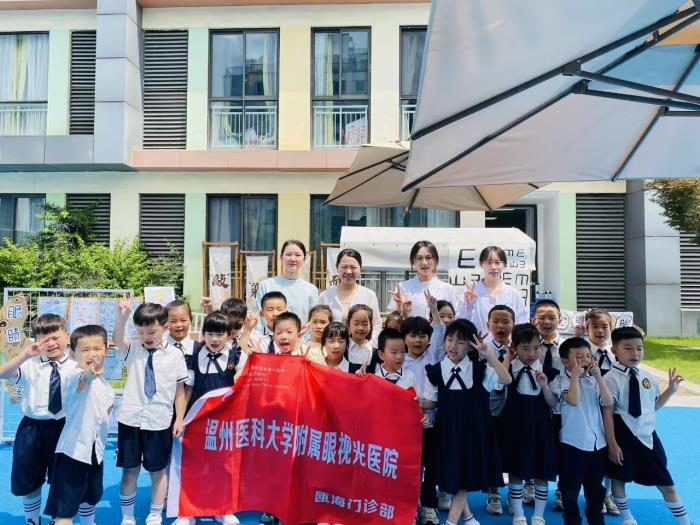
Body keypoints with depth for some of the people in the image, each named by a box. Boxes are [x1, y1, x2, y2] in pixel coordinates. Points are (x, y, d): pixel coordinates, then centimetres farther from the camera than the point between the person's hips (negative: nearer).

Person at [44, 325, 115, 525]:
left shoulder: (103, 382, 4)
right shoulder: (76, 376, -21)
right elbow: (80, 381, -48)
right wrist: (88, 375, -69)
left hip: (95, 449, 8)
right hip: (74, 450, -8)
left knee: (90, 498, 26)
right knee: (65, 507, -4)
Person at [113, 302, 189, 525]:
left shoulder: (175, 355, -6)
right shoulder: (132, 350, -1)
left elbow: (180, 390, -1)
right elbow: (117, 340, -24)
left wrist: (179, 419, -2)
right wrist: (122, 317, -42)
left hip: (160, 422, -1)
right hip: (130, 419, 1)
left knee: (158, 470, 11)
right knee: (130, 469, 12)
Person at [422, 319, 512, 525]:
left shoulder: (480, 369, -6)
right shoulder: (435, 371, -4)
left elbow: (506, 380, -21)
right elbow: (431, 403, 3)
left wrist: (490, 355, -31)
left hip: (474, 429, -1)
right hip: (449, 429, 1)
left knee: (465, 476, 1)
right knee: (453, 475, 12)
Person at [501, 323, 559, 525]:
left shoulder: (547, 371, -3)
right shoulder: (509, 368, -5)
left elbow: (553, 403, -1)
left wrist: (545, 385, -19)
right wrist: (508, 355, -16)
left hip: (540, 427, 1)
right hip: (515, 426, -1)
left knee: (542, 474, 11)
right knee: (515, 473, 10)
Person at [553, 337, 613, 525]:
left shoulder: (593, 380, 4)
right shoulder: (561, 381, -8)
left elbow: (608, 402, -9)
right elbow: (573, 400, -24)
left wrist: (598, 376, -14)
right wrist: (576, 374, -19)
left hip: (598, 443, 4)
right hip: (573, 443, -4)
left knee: (596, 488, 19)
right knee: (570, 488, 7)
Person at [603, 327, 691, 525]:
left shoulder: (647, 377, 4)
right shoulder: (611, 379, -14)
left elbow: (654, 406, 17)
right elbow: (607, 413, -14)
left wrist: (671, 390, 5)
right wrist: (612, 444, -15)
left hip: (647, 435, 5)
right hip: (623, 436, -4)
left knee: (666, 484, 13)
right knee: (618, 479, 11)